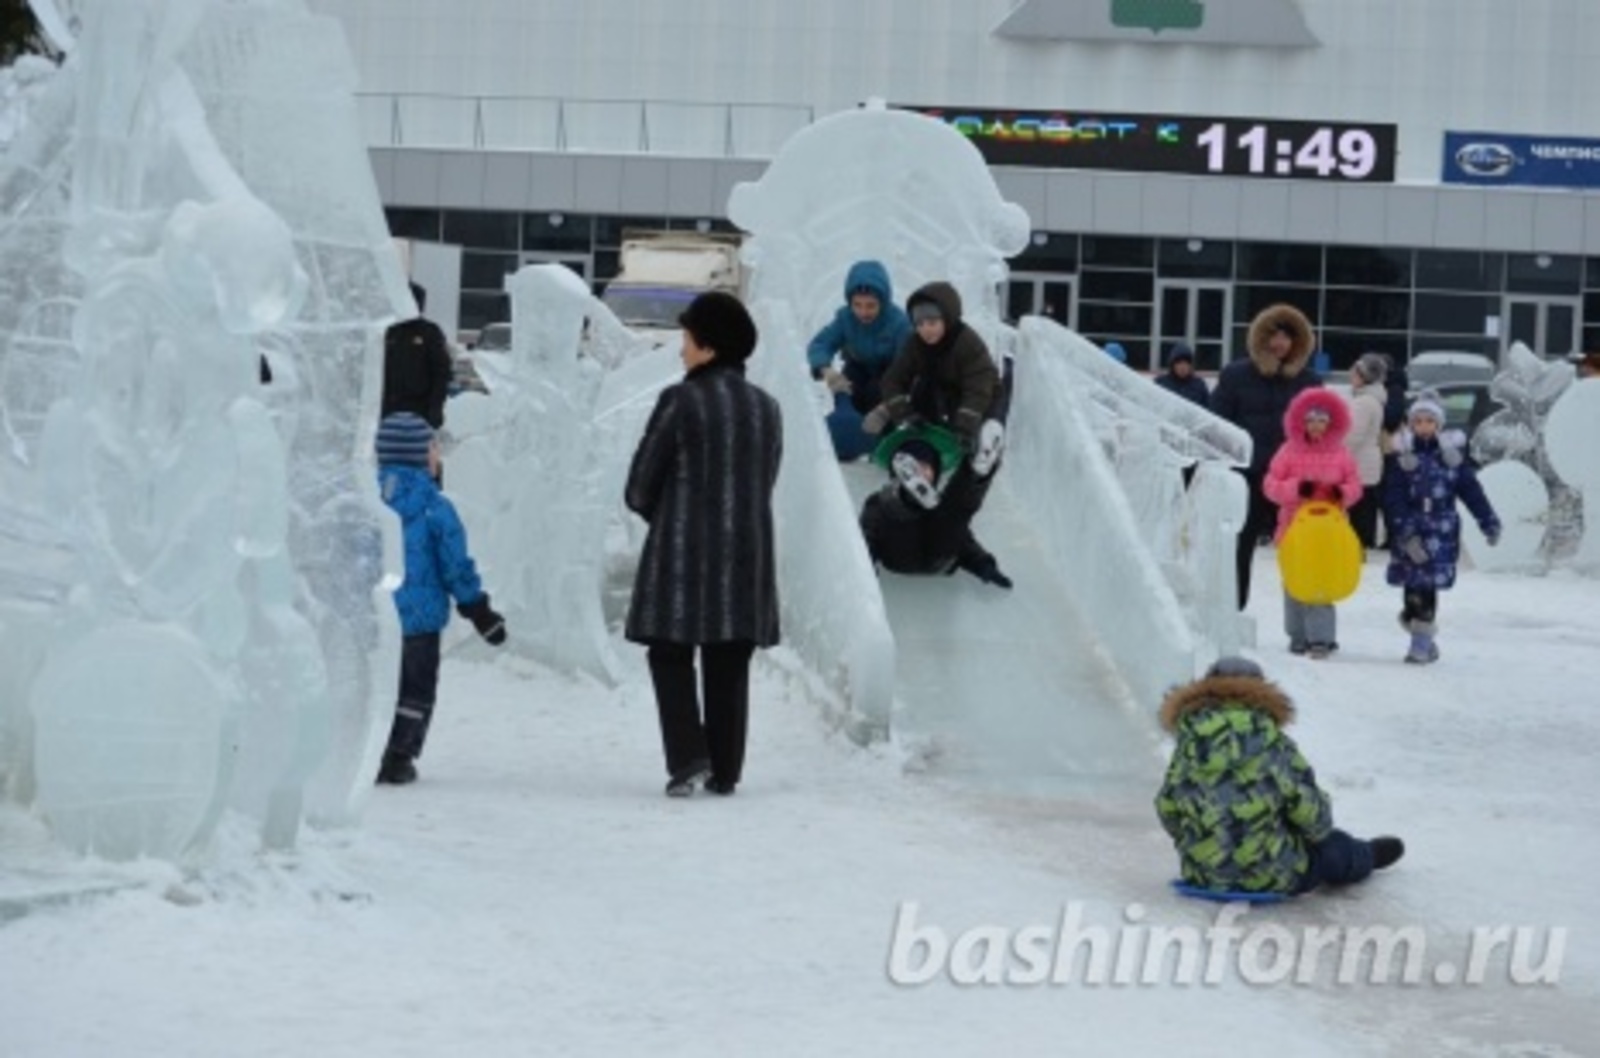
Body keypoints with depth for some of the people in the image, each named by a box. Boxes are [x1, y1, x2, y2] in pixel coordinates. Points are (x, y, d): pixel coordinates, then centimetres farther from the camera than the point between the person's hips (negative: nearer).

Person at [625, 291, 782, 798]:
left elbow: (640, 486, -6)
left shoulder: (681, 401, -10)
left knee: (672, 656, 6)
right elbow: (766, 482, 12)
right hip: (747, 554, 5)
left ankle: (688, 759, -7)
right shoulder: (766, 407, 8)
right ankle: (725, 770, 12)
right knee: (729, 666, 10)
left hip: (683, 552, -5)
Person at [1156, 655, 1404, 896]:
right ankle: (1366, 857, 59)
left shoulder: (1188, 748, -6)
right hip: (1272, 878, -4)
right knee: (1332, 847, 28)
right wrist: (1320, 828, 18)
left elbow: (1168, 811, 0)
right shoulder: (1275, 746, -13)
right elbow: (1310, 811, -8)